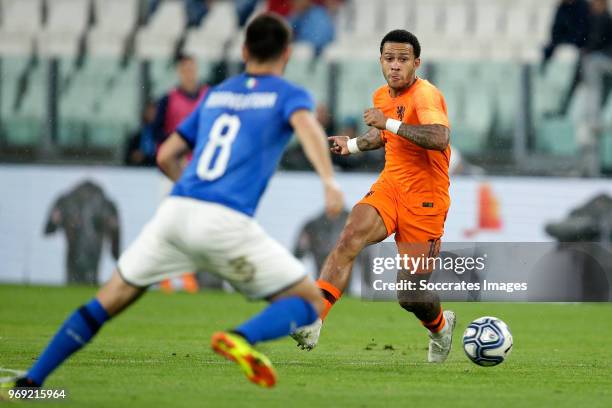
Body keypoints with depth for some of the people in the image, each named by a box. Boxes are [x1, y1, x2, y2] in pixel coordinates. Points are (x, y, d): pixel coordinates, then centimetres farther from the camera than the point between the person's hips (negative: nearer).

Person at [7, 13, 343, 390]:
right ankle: (241, 338, -25)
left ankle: (31, 381, 10)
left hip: (177, 210, 5)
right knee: (310, 303, 4)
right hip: (227, 221, -5)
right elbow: (307, 125, -13)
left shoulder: (216, 94, 25)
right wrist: (329, 180, -28)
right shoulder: (288, 95, 11)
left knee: (107, 303, 17)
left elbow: (166, 156, 29)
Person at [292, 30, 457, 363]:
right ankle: (312, 321, -33)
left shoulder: (425, 95, -17)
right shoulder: (382, 96, 9)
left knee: (410, 296, -3)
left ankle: (440, 326, 33)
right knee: (350, 238, -25)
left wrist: (389, 123, -32)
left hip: (424, 199, -6)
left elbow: (440, 138, -37)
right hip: (390, 186, 6)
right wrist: (354, 145, 25)